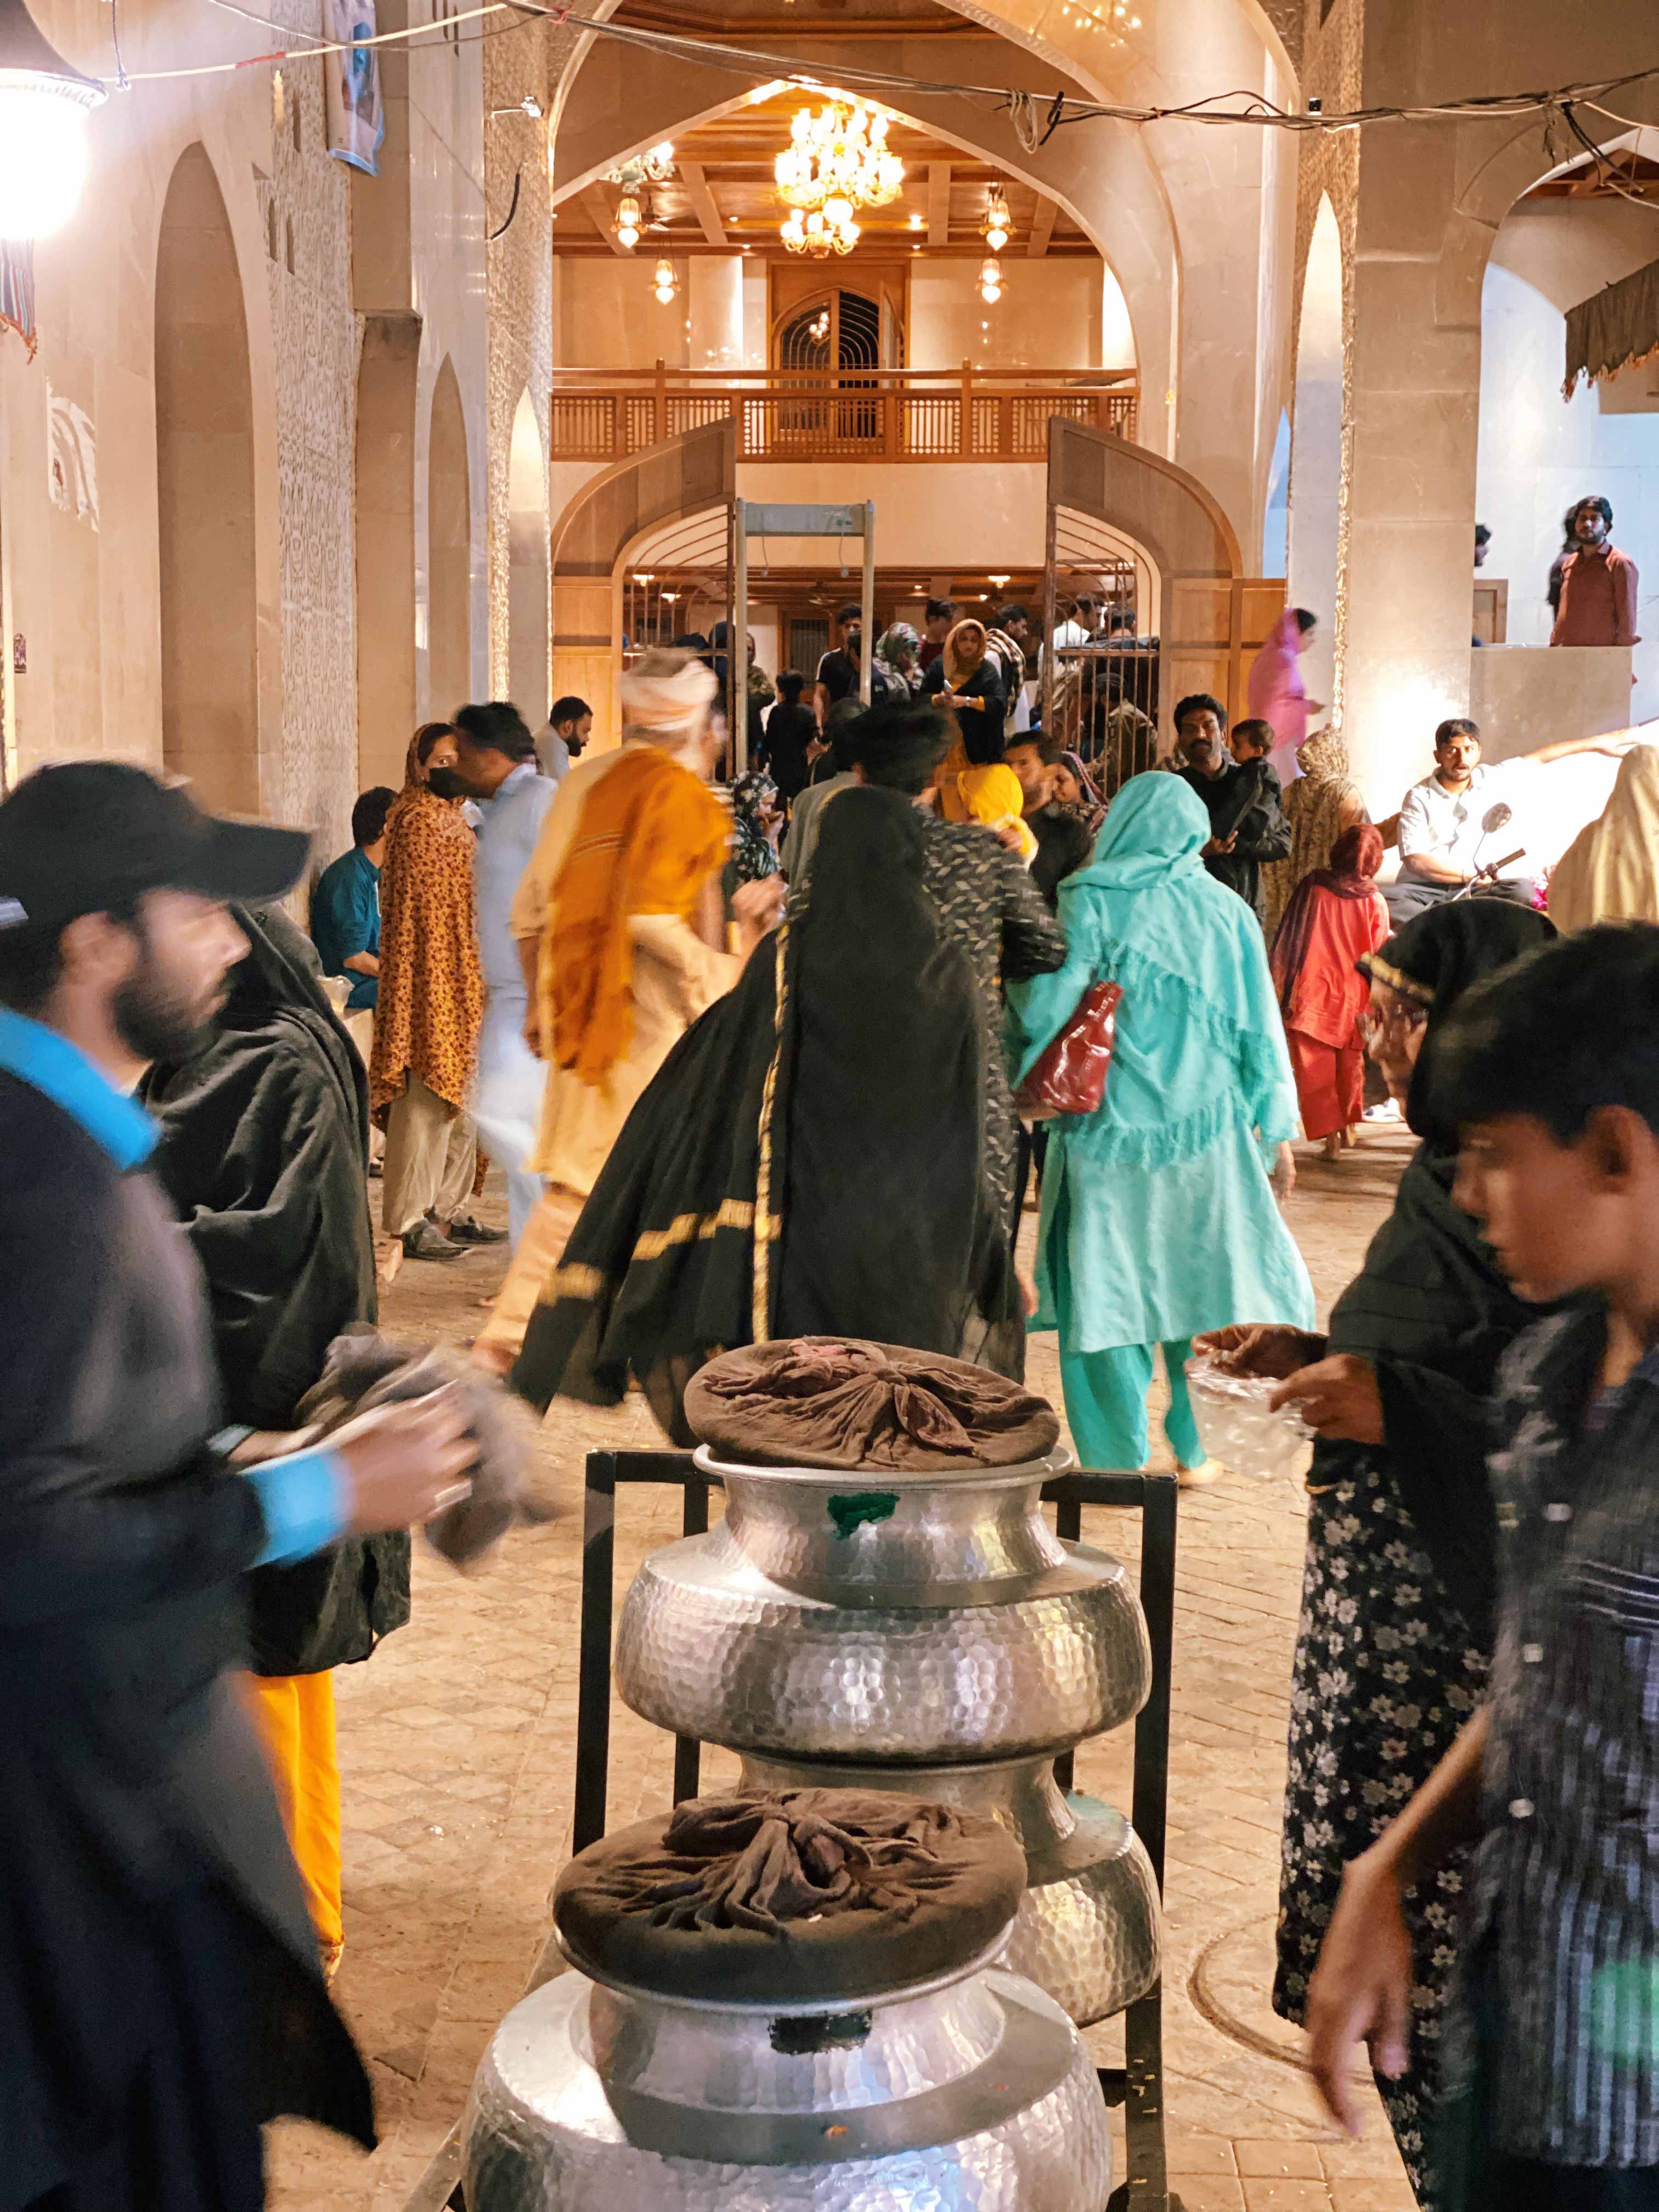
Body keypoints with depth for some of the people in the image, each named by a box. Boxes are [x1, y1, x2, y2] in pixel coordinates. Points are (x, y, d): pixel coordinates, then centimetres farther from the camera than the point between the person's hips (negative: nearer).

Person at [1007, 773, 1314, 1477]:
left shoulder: (1087, 902, -7)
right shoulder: (1227, 911, 2)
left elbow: (1044, 1008, -13)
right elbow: (1260, 1028, 4)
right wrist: (1277, 1130, 11)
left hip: (1107, 1130, -2)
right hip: (1206, 1129, 3)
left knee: (1105, 1285, 8)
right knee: (1200, 1277, 14)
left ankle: (1119, 1458, 13)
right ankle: (1196, 1447, 20)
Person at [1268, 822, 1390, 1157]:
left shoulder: (1312, 888, -8)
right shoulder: (1375, 902, -7)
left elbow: (1288, 942, -4)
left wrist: (1281, 989, 4)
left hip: (1312, 995, -2)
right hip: (1353, 999, 2)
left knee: (1315, 1068, 4)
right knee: (1350, 1063, 21)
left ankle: (1328, 1132, -1)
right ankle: (1349, 1125, 32)